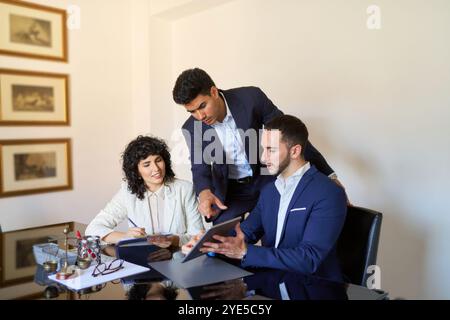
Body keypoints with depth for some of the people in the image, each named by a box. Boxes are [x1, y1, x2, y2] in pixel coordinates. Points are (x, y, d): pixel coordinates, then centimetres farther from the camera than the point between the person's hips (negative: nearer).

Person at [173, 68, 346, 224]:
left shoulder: (251, 97, -20)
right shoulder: (192, 128, -13)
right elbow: (199, 167, -12)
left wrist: (328, 173, -13)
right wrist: (204, 192, -39)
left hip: (266, 180, -1)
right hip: (228, 190, 1)